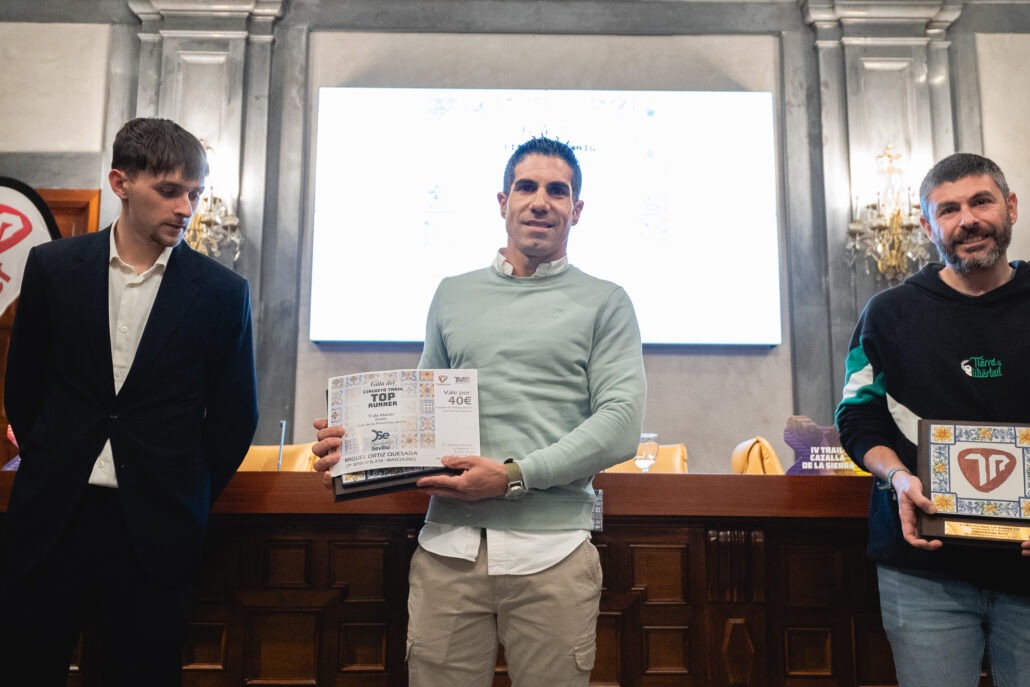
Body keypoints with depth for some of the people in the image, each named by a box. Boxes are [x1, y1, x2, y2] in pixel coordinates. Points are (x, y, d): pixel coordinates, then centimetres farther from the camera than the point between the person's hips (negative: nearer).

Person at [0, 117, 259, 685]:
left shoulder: (222, 292, -5)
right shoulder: (52, 267, 2)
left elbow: (235, 415, 1)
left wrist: (185, 500, 6)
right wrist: (48, 470, 12)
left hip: (153, 530, -1)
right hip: (49, 518, 2)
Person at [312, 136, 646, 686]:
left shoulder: (605, 304, 4)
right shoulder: (453, 295, 14)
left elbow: (621, 421, -6)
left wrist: (514, 475, -15)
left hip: (551, 550, -2)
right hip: (449, 545, 2)